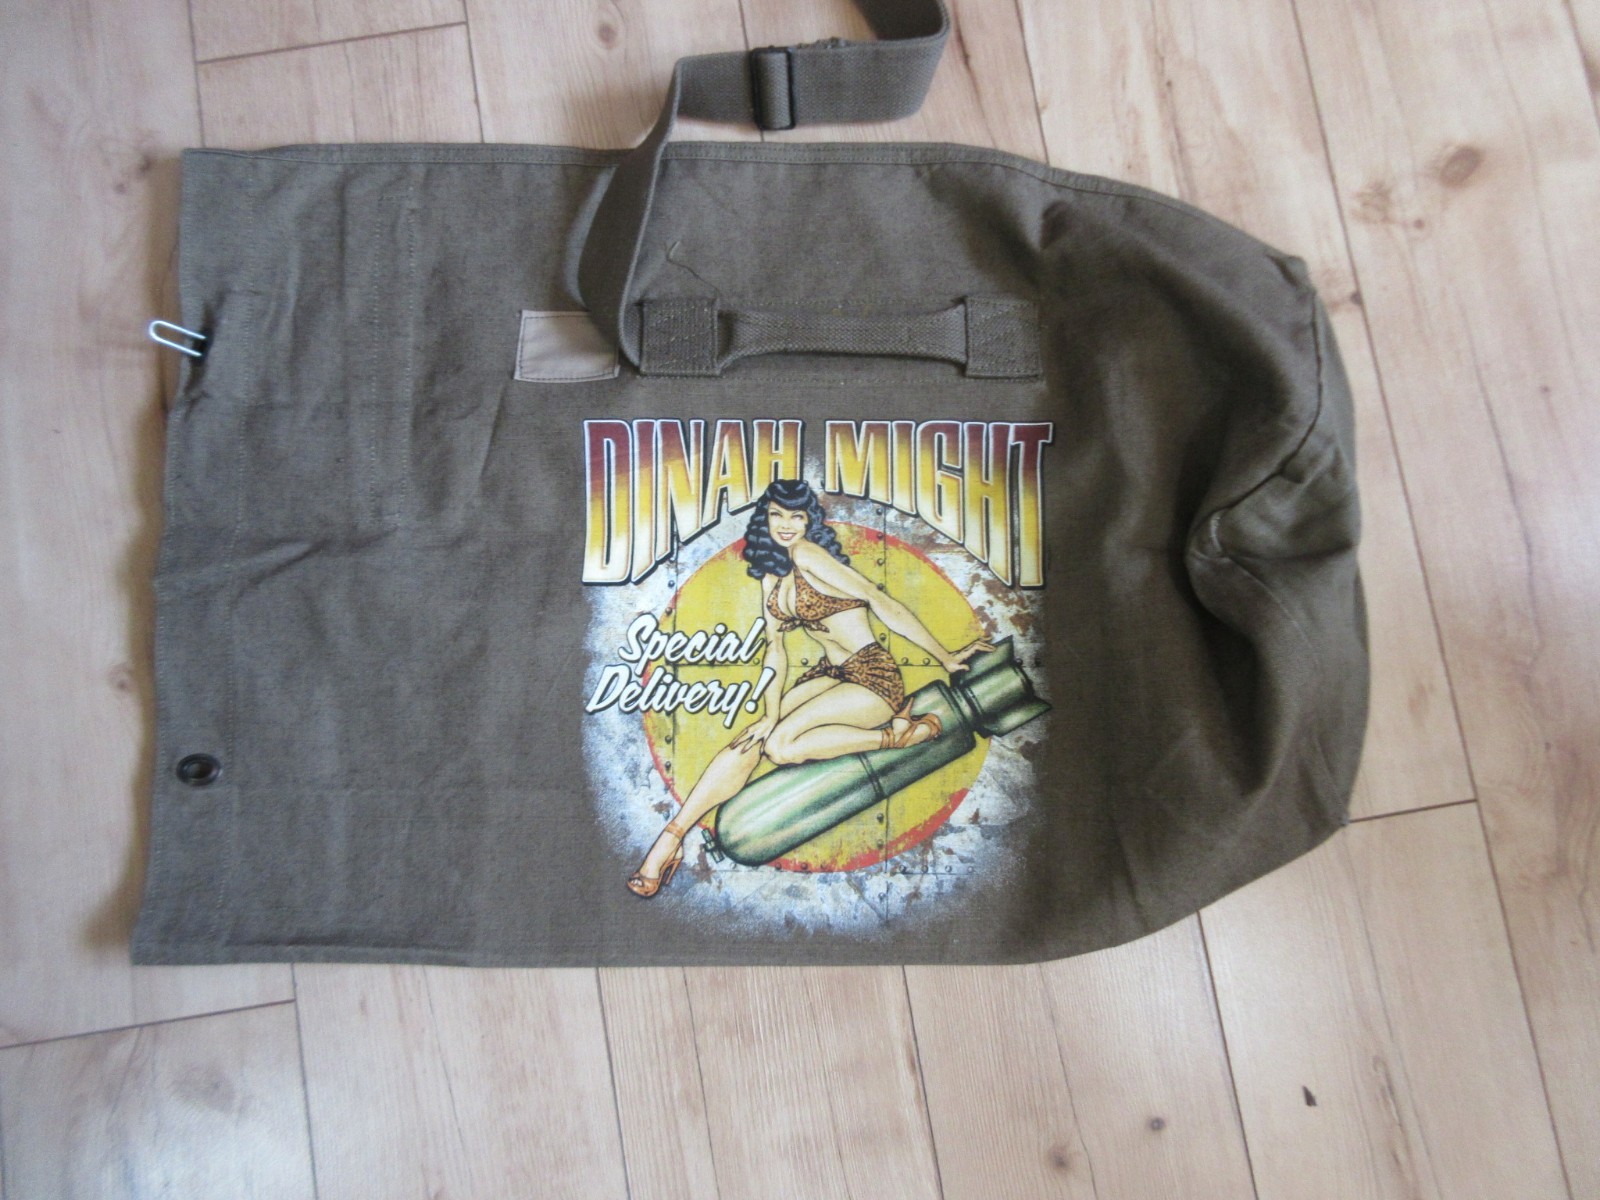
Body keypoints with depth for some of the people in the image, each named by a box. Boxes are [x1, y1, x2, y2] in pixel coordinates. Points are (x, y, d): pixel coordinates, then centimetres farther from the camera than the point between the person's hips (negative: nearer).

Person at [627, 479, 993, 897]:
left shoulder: (808, 555, -15)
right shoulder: (771, 574, 12)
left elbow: (882, 602, -15)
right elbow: (775, 649, 7)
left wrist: (945, 657, -12)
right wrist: (771, 715, -5)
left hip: (872, 677, -7)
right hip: (830, 674, 7)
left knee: (780, 746, -25)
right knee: (751, 738, -11)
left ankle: (897, 734, -12)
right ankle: (670, 839, -11)